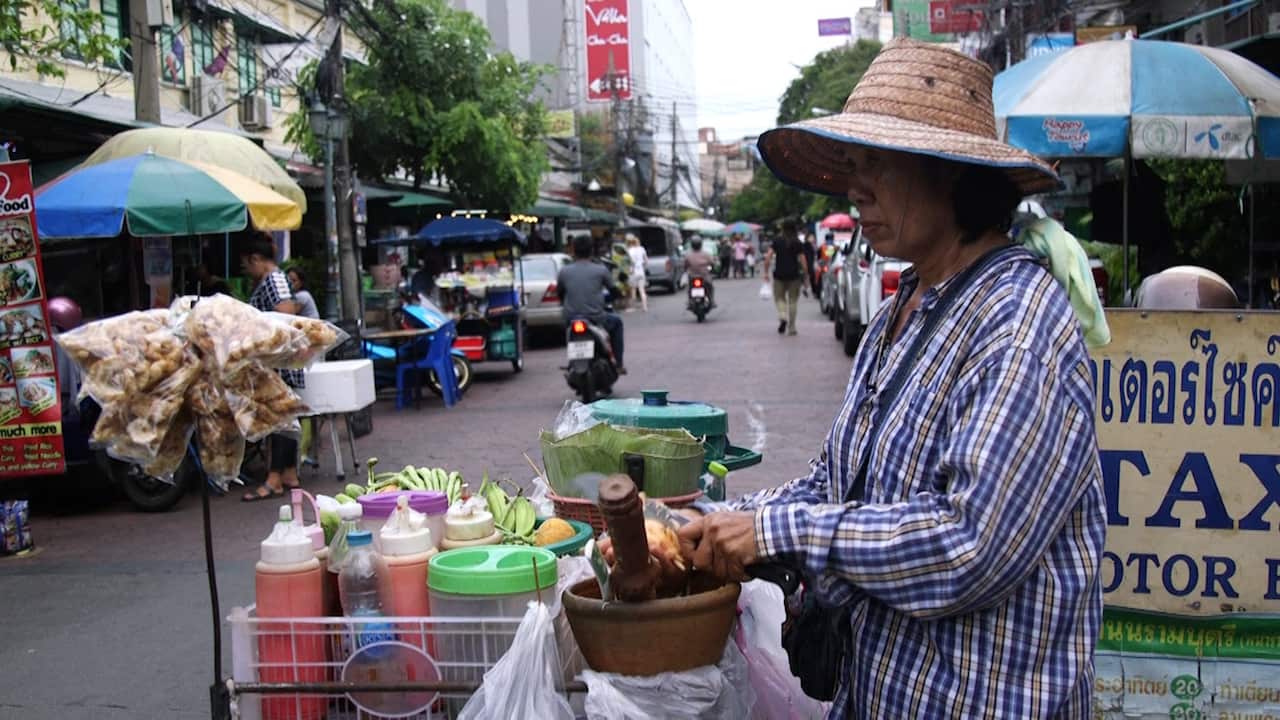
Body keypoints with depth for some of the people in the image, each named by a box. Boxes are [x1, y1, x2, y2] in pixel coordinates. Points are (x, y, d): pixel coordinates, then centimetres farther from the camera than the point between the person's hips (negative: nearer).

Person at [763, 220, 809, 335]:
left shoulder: (777, 241, 3)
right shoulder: (798, 243, 0)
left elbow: (768, 257, -7)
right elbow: (803, 262, -6)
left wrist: (766, 272, -2)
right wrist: (806, 276, 1)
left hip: (779, 275, 0)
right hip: (794, 275, 0)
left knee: (779, 298, 14)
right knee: (792, 301, 9)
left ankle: (782, 316, -15)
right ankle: (791, 328, 9)